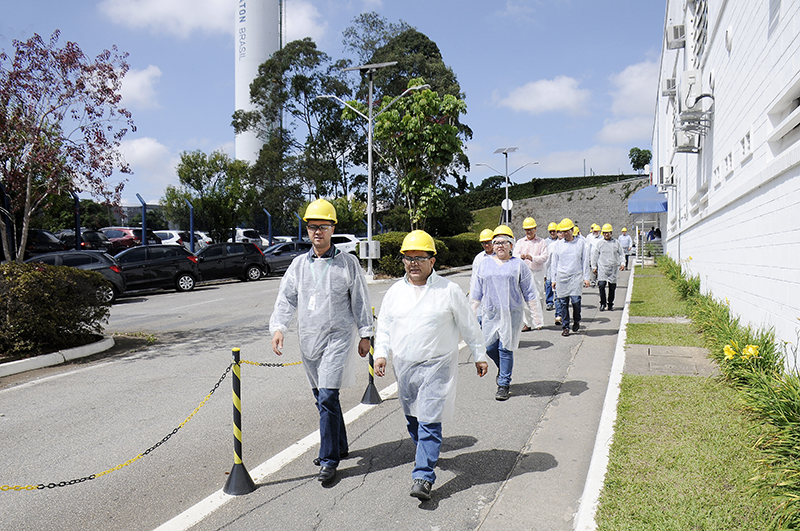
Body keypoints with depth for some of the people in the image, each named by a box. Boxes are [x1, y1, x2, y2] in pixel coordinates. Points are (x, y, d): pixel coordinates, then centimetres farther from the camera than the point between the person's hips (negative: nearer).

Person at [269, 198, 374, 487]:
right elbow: (286, 298, 6)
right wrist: (278, 327, -9)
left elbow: (361, 301, 3)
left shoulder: (348, 262, -1)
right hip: (309, 339, 5)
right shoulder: (299, 264, 8)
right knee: (322, 397, 13)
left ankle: (329, 459, -2)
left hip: (338, 336, -5)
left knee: (328, 397, -12)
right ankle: (339, 446, 31)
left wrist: (365, 334, 2)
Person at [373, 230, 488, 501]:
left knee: (429, 422, -10)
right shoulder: (395, 291, 6)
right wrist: (381, 353, -1)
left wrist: (480, 355, 8)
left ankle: (423, 476, -8)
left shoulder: (449, 291, -5)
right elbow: (384, 326, 12)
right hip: (404, 366, 5)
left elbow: (469, 326, 4)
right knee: (412, 418, 17)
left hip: (436, 367, -5)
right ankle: (426, 454, 40)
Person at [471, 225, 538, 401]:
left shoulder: (518, 265, 3)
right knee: (489, 346, 3)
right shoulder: (484, 264, 11)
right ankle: (502, 368, 35)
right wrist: (472, 310, 15)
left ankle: (504, 384, 7)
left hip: (511, 313, -3)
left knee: (505, 348, -4)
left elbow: (528, 290, 5)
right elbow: (478, 290, 17)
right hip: (489, 312, 3)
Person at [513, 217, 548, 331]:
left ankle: (538, 322, 6)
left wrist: (532, 258, -21)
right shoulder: (520, 242, 14)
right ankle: (527, 323, 5)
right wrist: (520, 256, -21)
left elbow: (545, 257, -5)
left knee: (537, 297, -3)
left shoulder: (541, 242, 6)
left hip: (537, 273, -2)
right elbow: (514, 255, 2)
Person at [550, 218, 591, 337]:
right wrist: (554, 279, 11)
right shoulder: (557, 245, 9)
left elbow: (585, 261, 8)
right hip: (561, 277, 2)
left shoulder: (580, 243, 6)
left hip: (576, 276, -2)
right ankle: (565, 327, 10)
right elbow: (554, 263, 14)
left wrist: (586, 278, 3)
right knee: (563, 302, 1)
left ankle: (577, 320, 16)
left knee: (575, 300, -12)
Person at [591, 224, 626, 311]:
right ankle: (602, 303, -2)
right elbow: (594, 255, 10)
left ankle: (610, 304, 16)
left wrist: (622, 263, 2)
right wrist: (594, 267, 9)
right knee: (601, 285, -15)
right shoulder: (599, 243, 5)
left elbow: (621, 254, 15)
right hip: (602, 267, -2)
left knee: (612, 287, 3)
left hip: (613, 268, 2)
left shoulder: (616, 243, 9)